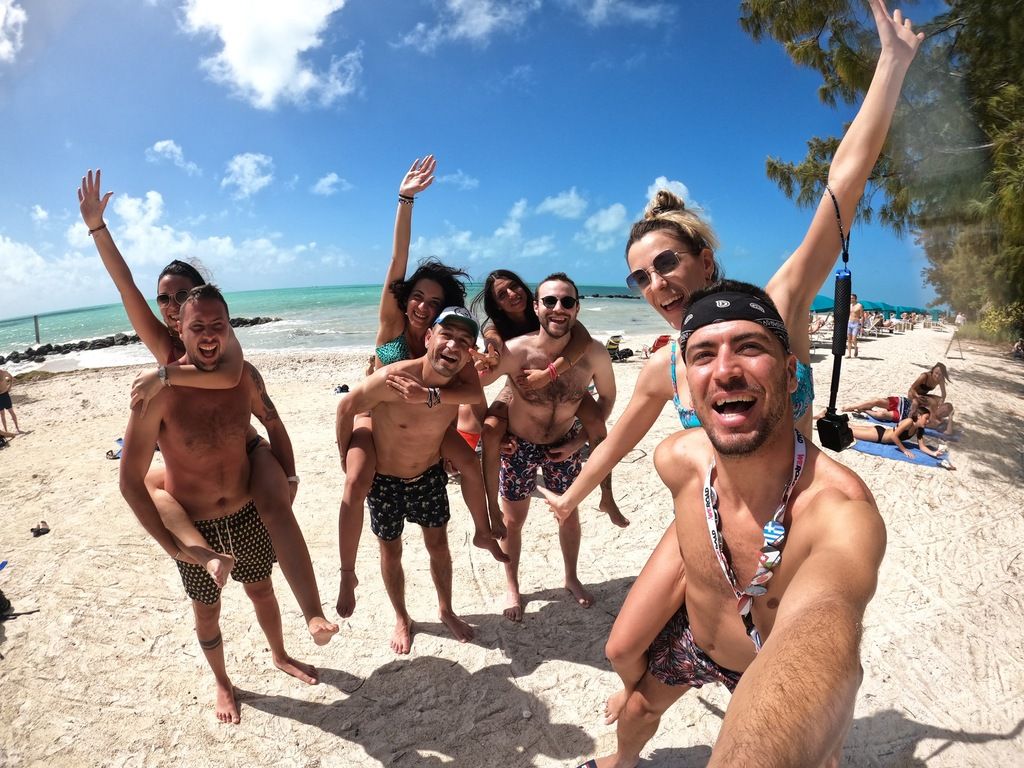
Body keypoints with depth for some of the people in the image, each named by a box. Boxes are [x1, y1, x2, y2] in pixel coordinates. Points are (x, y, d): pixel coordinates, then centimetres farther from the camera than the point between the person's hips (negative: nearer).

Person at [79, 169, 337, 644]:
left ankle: (314, 614, -33)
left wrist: (164, 376, -39)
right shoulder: (163, 344, -2)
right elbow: (125, 285, -12)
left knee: (274, 507, -29)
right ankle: (206, 552, -30)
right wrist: (95, 226, -19)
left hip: (246, 451, -5)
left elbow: (230, 376, -37)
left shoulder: (222, 335, -12)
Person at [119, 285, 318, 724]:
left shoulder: (244, 376, -13)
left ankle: (280, 656, 52)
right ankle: (222, 683, 47)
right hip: (195, 527, -3)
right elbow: (130, 480, -18)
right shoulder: (159, 390, -24)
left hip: (247, 514, 3)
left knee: (262, 590, 24)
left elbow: (274, 426, 6)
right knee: (207, 612, 19)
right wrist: (171, 544, -17)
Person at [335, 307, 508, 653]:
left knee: (439, 545, 18)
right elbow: (346, 408, -18)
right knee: (391, 551, 16)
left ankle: (446, 610, 43)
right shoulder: (394, 378, -35)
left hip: (429, 475, 3)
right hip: (383, 480, -3)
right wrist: (346, 460, -8)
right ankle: (402, 619, 41)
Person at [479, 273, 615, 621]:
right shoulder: (516, 352, -31)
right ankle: (512, 588, 38)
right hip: (519, 445, -2)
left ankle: (571, 578, 48)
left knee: (570, 513, 20)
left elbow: (607, 396, -4)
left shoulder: (593, 354, -23)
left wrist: (579, 441, -8)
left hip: (565, 444, 3)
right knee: (513, 520, 13)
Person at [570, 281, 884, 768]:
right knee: (637, 707, 27)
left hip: (781, 670, -4)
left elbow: (822, 635, -65)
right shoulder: (675, 460, -27)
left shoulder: (841, 508, -44)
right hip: (692, 637, 4)